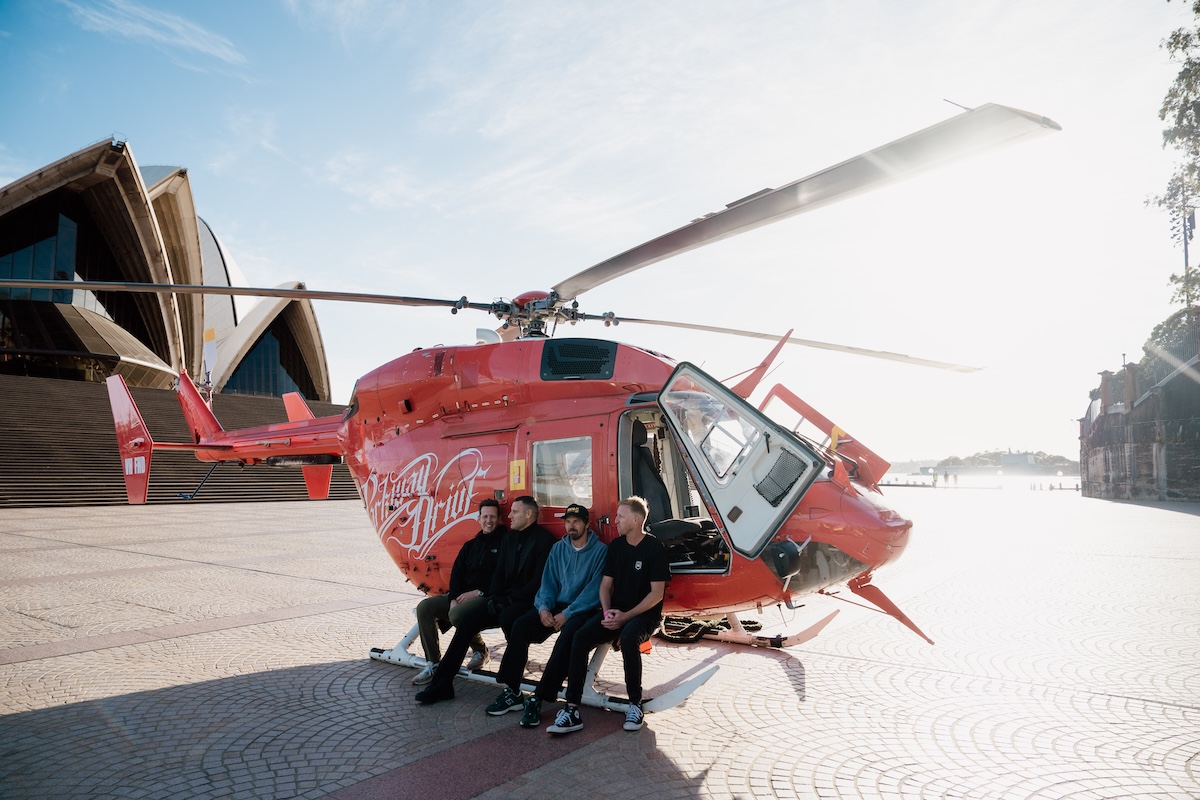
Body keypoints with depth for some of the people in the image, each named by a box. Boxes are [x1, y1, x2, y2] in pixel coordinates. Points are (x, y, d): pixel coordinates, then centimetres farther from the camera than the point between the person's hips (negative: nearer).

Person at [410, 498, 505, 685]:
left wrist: (478, 592, -16)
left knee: (457, 614, -33)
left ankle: (480, 650, -3)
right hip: (463, 596, 7)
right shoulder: (470, 545, 17)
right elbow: (456, 573, 8)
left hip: (488, 597, -7)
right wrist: (454, 599, -9)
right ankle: (433, 663, -5)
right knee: (424, 607, -9)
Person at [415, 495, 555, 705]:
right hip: (505, 600, 7)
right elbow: (499, 572, 16)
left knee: (507, 617, -37)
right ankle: (442, 683, -5)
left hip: (529, 601, -7)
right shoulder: (510, 538, 17)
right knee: (466, 619, -10)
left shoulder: (544, 539, -8)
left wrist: (512, 599, -18)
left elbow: (540, 580, -15)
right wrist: (494, 597, -2)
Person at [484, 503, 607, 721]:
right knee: (520, 626, -19)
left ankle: (539, 700, -27)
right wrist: (544, 607, -9)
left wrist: (567, 614, -18)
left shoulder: (600, 551, -5)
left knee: (567, 636, -35)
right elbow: (548, 582, 10)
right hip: (557, 605, 5)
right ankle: (512, 692, -13)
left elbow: (595, 590, -12)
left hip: (584, 610, -5)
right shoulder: (558, 548, 13)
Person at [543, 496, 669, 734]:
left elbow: (657, 593, -12)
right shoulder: (616, 546, 9)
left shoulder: (654, 548, -9)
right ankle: (572, 709, -21)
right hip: (616, 612, 5)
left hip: (645, 614, -5)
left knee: (628, 637, -38)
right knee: (580, 636, -21)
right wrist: (607, 612, -8)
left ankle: (635, 704, -18)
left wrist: (626, 617, -17)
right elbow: (606, 584, 12)